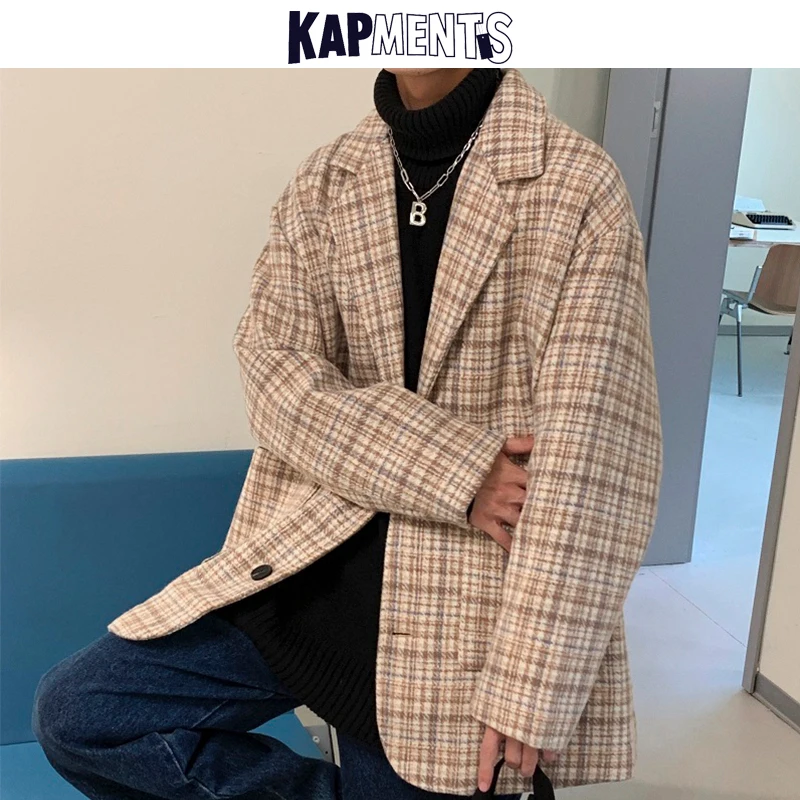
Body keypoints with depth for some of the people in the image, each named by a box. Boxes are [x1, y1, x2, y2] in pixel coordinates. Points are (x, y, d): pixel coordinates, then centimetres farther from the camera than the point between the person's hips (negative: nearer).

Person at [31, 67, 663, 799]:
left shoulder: (576, 187, -8)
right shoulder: (322, 185, 6)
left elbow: (589, 457, -14)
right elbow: (273, 369, -4)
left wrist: (528, 689, -19)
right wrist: (447, 468, -20)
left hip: (471, 596, -4)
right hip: (321, 556, 4)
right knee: (76, 712, -1)